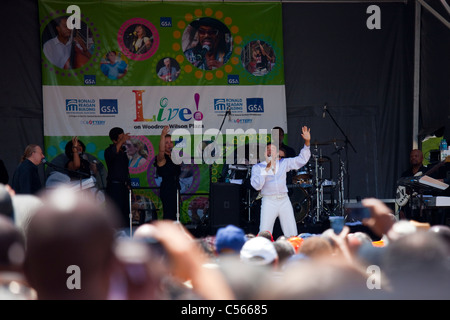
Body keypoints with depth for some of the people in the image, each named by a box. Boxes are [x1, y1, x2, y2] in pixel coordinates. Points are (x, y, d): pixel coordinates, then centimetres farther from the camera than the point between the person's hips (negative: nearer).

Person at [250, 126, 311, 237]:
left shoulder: (283, 163, 14)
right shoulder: (257, 167, 4)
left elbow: (301, 159, 15)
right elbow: (257, 185, -10)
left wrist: (307, 143, 2)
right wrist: (267, 168, -14)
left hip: (284, 200, 3)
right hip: (269, 201, -3)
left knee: (292, 235, 0)